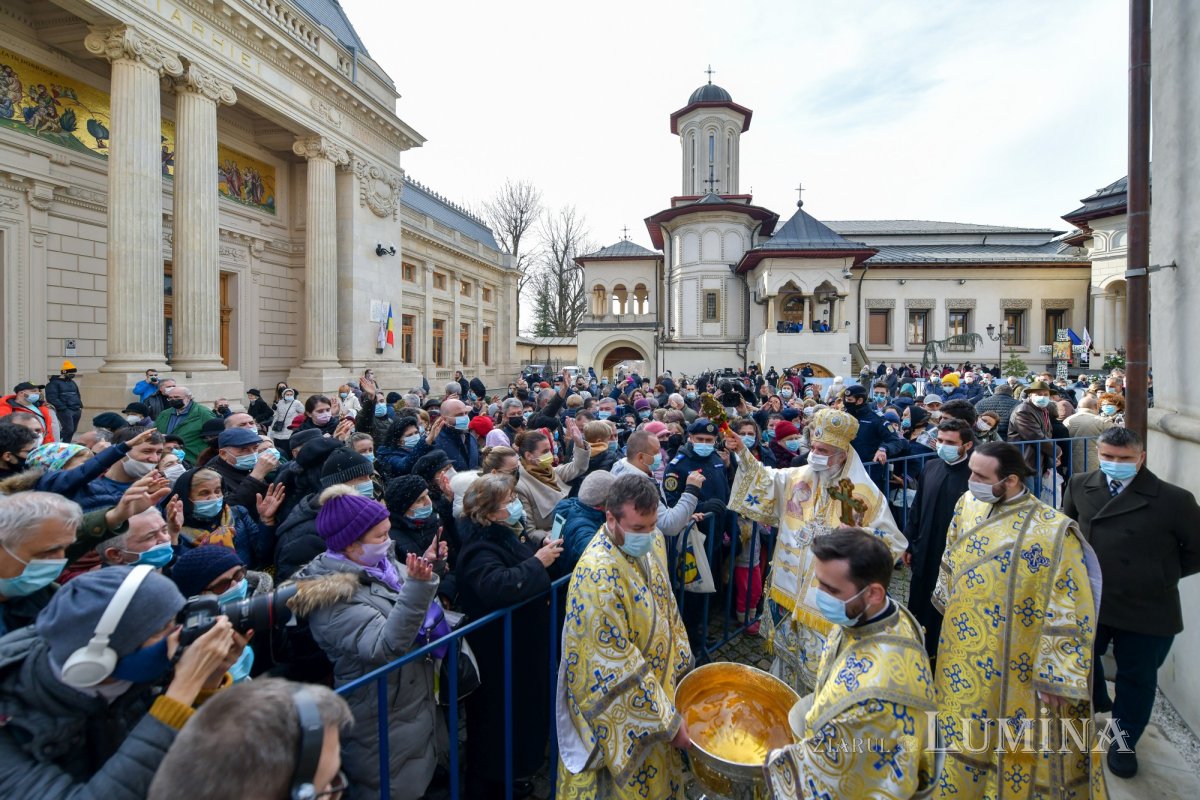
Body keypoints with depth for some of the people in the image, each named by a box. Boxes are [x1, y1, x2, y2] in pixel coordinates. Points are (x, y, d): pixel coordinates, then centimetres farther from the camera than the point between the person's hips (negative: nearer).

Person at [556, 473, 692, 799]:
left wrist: (681, 662, 9)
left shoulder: (651, 541, -9)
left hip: (659, 683, 7)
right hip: (623, 712, -7)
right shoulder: (598, 575, -34)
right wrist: (668, 719, -20)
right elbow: (619, 669, -28)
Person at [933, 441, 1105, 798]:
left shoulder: (1053, 531, -23)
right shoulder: (967, 504, -6)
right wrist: (948, 605, 20)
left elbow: (1071, 610, -18)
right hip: (965, 655, 5)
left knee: (1018, 749, 14)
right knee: (965, 734, 23)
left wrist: (1055, 676, -16)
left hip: (1016, 670, -5)